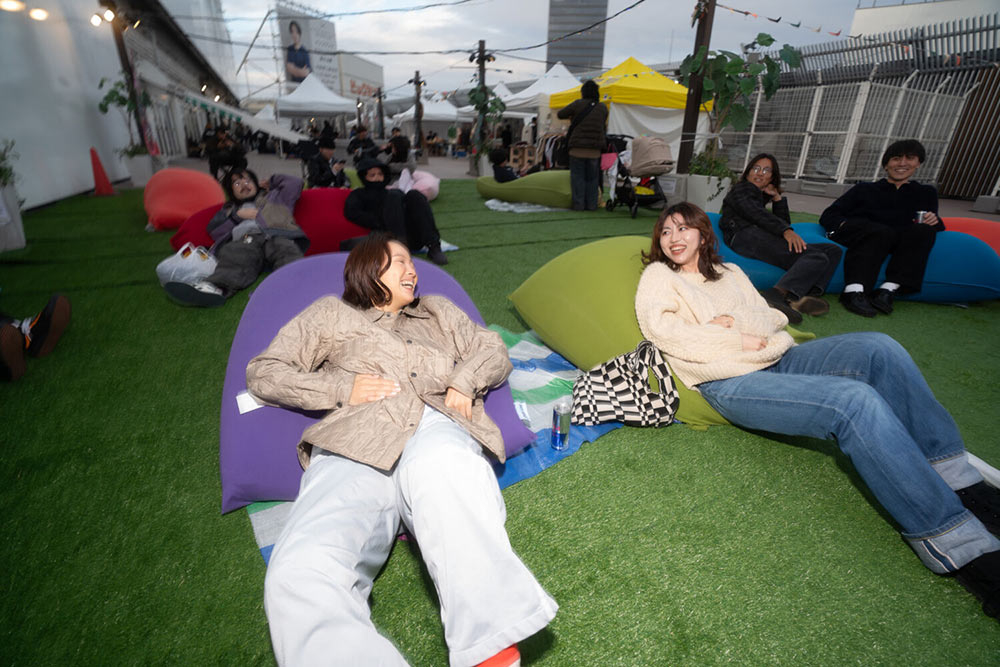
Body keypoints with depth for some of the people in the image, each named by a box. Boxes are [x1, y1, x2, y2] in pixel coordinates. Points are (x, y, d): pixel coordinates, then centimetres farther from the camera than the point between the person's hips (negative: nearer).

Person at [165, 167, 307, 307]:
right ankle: (216, 287, -64)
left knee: (286, 250, -40)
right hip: (244, 240, 2)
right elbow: (213, 230, 26)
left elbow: (295, 183, 29)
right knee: (235, 255, -37)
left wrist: (272, 181, 42)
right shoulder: (230, 209, 42)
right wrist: (238, 215, 15)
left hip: (276, 235, -1)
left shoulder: (273, 196, 41)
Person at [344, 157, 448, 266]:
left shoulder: (394, 191, 36)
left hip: (413, 239, 3)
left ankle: (433, 248, -34)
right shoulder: (359, 194, 25)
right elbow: (351, 212, 3)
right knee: (393, 196, -19)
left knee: (414, 195, -17)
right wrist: (379, 224, -8)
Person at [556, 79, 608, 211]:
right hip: (595, 149, 3)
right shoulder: (603, 107, 8)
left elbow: (560, 114, 6)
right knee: (592, 177, 11)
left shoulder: (578, 104, -3)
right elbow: (603, 125, 18)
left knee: (578, 176, 4)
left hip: (578, 148, -3)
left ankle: (578, 204, 1)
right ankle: (591, 204, 12)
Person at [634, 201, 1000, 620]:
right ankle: (957, 544, -20)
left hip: (777, 360, 6)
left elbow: (774, 318, 19)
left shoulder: (729, 272, 28)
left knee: (878, 349, -17)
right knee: (855, 400, -27)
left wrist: (735, 321, -5)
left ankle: (957, 480, -8)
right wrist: (737, 340, -9)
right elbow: (660, 328, -9)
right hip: (730, 383, -6)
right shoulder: (658, 276, 11)